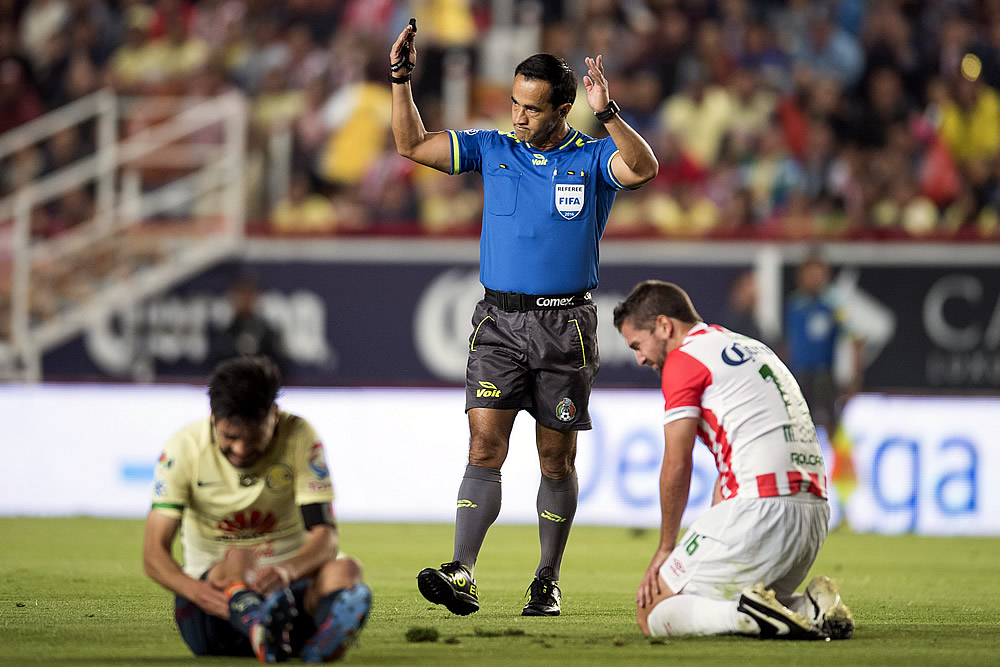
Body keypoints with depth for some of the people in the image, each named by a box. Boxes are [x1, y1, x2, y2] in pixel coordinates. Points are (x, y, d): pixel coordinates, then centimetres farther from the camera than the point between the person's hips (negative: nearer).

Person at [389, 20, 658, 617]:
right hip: (499, 321, 1)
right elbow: (413, 144, 6)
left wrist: (608, 114, -32)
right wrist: (401, 80, -5)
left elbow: (643, 170, -20)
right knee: (485, 444, -12)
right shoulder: (492, 149, 7)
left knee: (557, 459, 6)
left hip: (566, 327, -1)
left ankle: (548, 583, 17)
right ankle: (462, 577, -20)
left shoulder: (592, 158, -1)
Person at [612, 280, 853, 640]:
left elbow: (677, 467, -2)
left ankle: (750, 614, -21)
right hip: (814, 513, 9)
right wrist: (707, 549, 22)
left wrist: (665, 549, 9)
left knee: (651, 615, 0)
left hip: (760, 508, -9)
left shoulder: (684, 359, -1)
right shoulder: (753, 349, 26)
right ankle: (809, 609, 1)